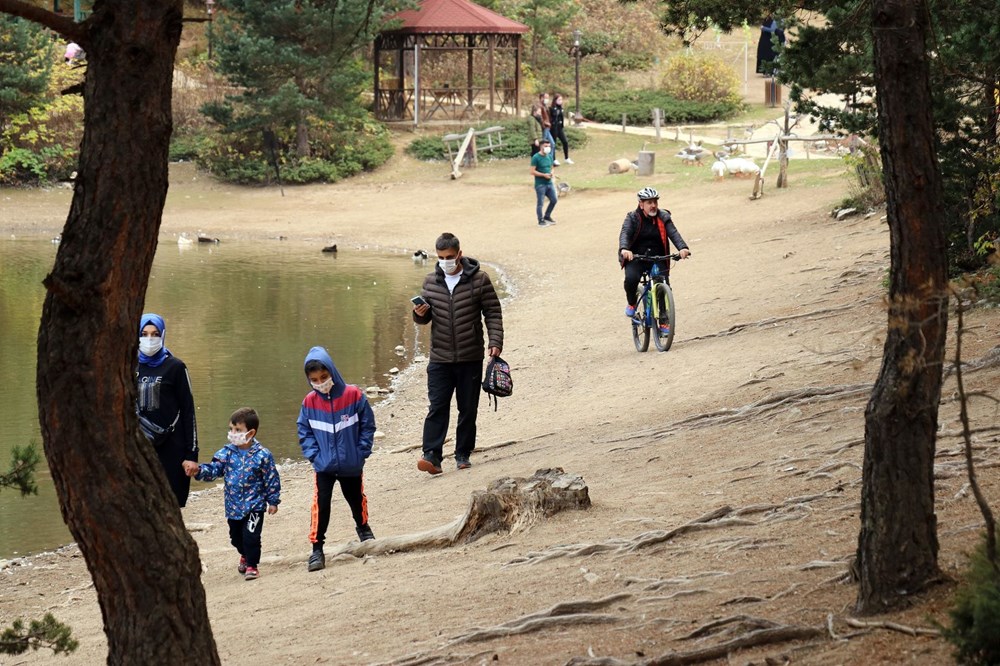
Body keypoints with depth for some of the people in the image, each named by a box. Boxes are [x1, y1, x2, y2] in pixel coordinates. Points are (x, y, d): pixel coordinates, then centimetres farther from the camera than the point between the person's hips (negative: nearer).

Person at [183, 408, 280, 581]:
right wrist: (198, 470, -31)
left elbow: (272, 479, -5)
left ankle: (252, 565, 5)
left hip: (255, 505, -4)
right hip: (233, 506, 4)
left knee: (251, 535, -12)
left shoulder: (262, 455, -12)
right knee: (236, 537, 19)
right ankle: (245, 556, 48)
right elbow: (213, 469, -11)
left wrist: (273, 501, -2)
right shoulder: (226, 453, -4)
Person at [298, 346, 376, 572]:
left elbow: (367, 425, -5)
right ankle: (317, 549, -6)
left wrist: (362, 452, -9)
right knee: (320, 505, -11)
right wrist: (313, 455, -9)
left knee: (356, 499, 21)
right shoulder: (310, 401, -9)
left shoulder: (353, 395, -13)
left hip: (352, 464, 1)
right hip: (324, 466, 0)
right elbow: (304, 431, 2)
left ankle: (363, 528, 49)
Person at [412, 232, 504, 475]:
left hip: (471, 358, -1)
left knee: (468, 409, 7)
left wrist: (495, 341, -12)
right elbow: (425, 317, 15)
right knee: (437, 408, -8)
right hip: (440, 358, 1)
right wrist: (420, 314, -8)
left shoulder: (479, 280, -2)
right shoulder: (430, 282, 6)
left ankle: (463, 453, 18)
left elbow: (493, 312, 0)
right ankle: (432, 455, -13)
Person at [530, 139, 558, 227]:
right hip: (540, 184, -7)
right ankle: (541, 221, 8)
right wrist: (544, 175, -19)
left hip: (549, 183, 7)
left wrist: (551, 173, -1)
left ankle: (547, 216, 28)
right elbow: (532, 172, -15)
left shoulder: (549, 156, 10)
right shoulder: (536, 157, -13)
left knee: (554, 200, 10)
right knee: (540, 203, -1)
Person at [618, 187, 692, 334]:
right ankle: (631, 304, 1)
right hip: (636, 258, -2)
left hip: (657, 258, 2)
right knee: (631, 278, -30)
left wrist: (682, 248, -33)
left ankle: (664, 321, -2)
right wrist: (624, 249, -41)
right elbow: (625, 234, -19)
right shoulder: (632, 218, -3)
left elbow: (673, 233, -13)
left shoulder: (663, 217, 2)